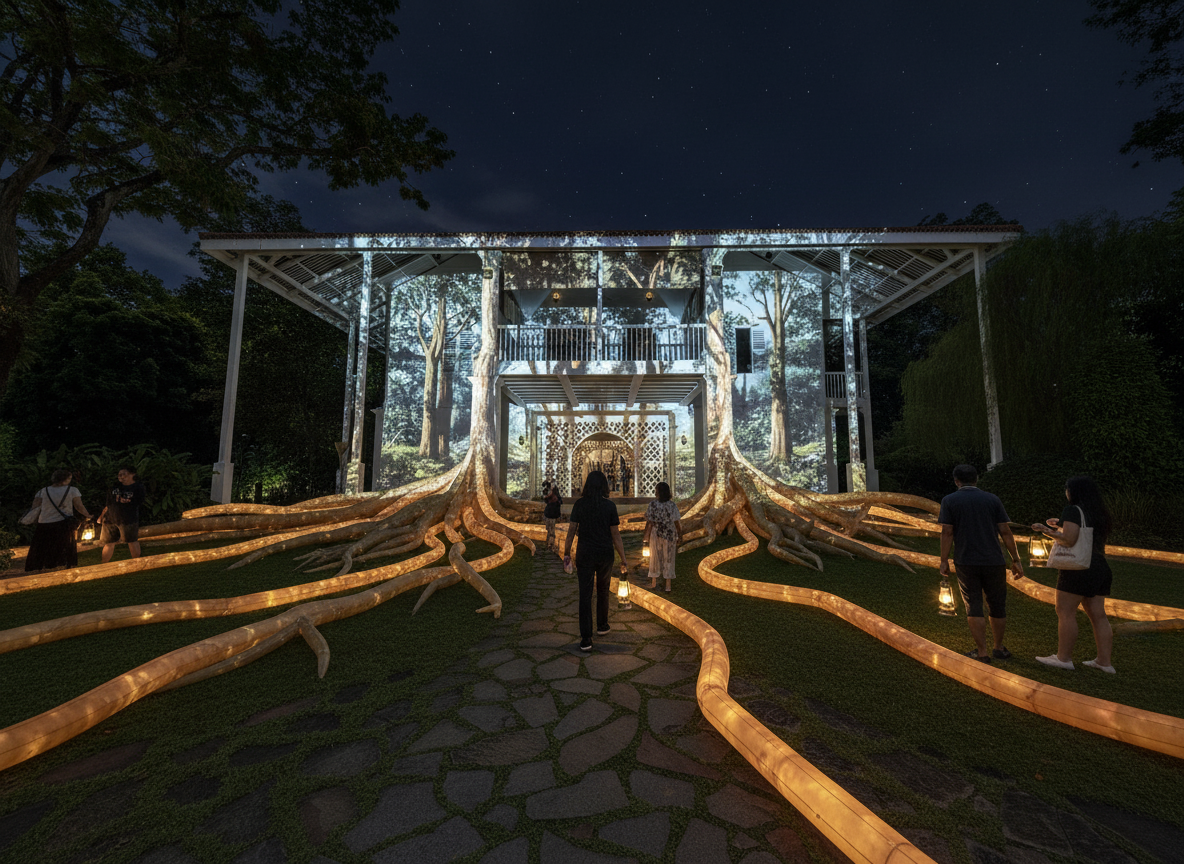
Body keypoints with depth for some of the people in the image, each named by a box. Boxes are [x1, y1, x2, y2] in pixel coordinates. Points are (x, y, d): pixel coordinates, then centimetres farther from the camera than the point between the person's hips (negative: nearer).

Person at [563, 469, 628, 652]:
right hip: (605, 553, 0)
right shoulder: (610, 506, -9)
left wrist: (567, 552, 9)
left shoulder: (579, 504, -6)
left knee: (585, 595, 4)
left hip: (585, 554, 0)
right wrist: (623, 560, 0)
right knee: (603, 590, 22)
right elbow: (615, 535, -7)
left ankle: (586, 639, 1)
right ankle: (602, 626, 38)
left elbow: (572, 531, -3)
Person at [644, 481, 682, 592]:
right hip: (669, 536, 0)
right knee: (668, 558, 12)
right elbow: (677, 523, -11)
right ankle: (668, 584, 16)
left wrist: (646, 536, 0)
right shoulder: (673, 506, -13)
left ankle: (654, 582, 28)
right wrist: (680, 536, 2)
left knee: (655, 557, 16)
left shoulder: (652, 505, -14)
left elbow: (649, 523, -11)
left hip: (656, 535, 0)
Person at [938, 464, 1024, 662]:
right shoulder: (993, 499, 4)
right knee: (997, 606, 16)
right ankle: (999, 649, 28)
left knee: (974, 608, 5)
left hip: (966, 563, -2)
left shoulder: (949, 500, -2)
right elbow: (1005, 532, 1)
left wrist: (944, 561, 0)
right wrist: (1016, 560, 7)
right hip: (993, 561, 2)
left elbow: (947, 532, -6)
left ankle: (982, 652, 9)